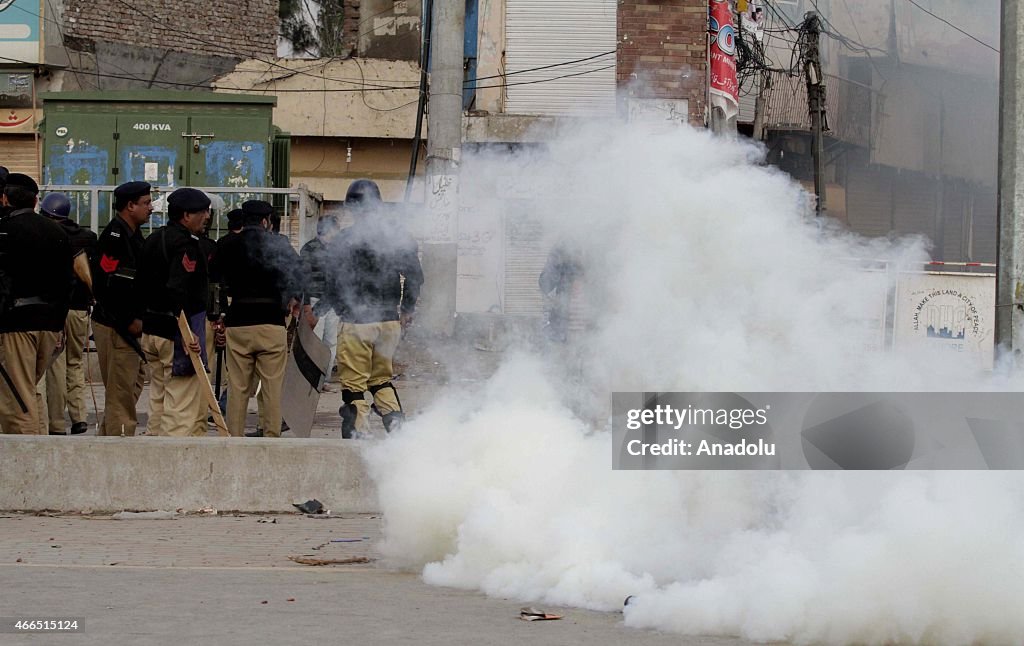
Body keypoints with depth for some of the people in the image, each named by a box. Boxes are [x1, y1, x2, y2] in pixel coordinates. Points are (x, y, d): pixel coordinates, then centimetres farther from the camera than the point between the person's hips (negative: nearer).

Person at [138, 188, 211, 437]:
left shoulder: (153, 239, 15)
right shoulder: (186, 244, -15)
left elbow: (142, 285, 19)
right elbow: (177, 292, -26)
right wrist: (187, 334, -29)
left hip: (152, 329, 10)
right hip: (177, 330, -10)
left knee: (159, 398, 17)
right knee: (183, 406, -9)